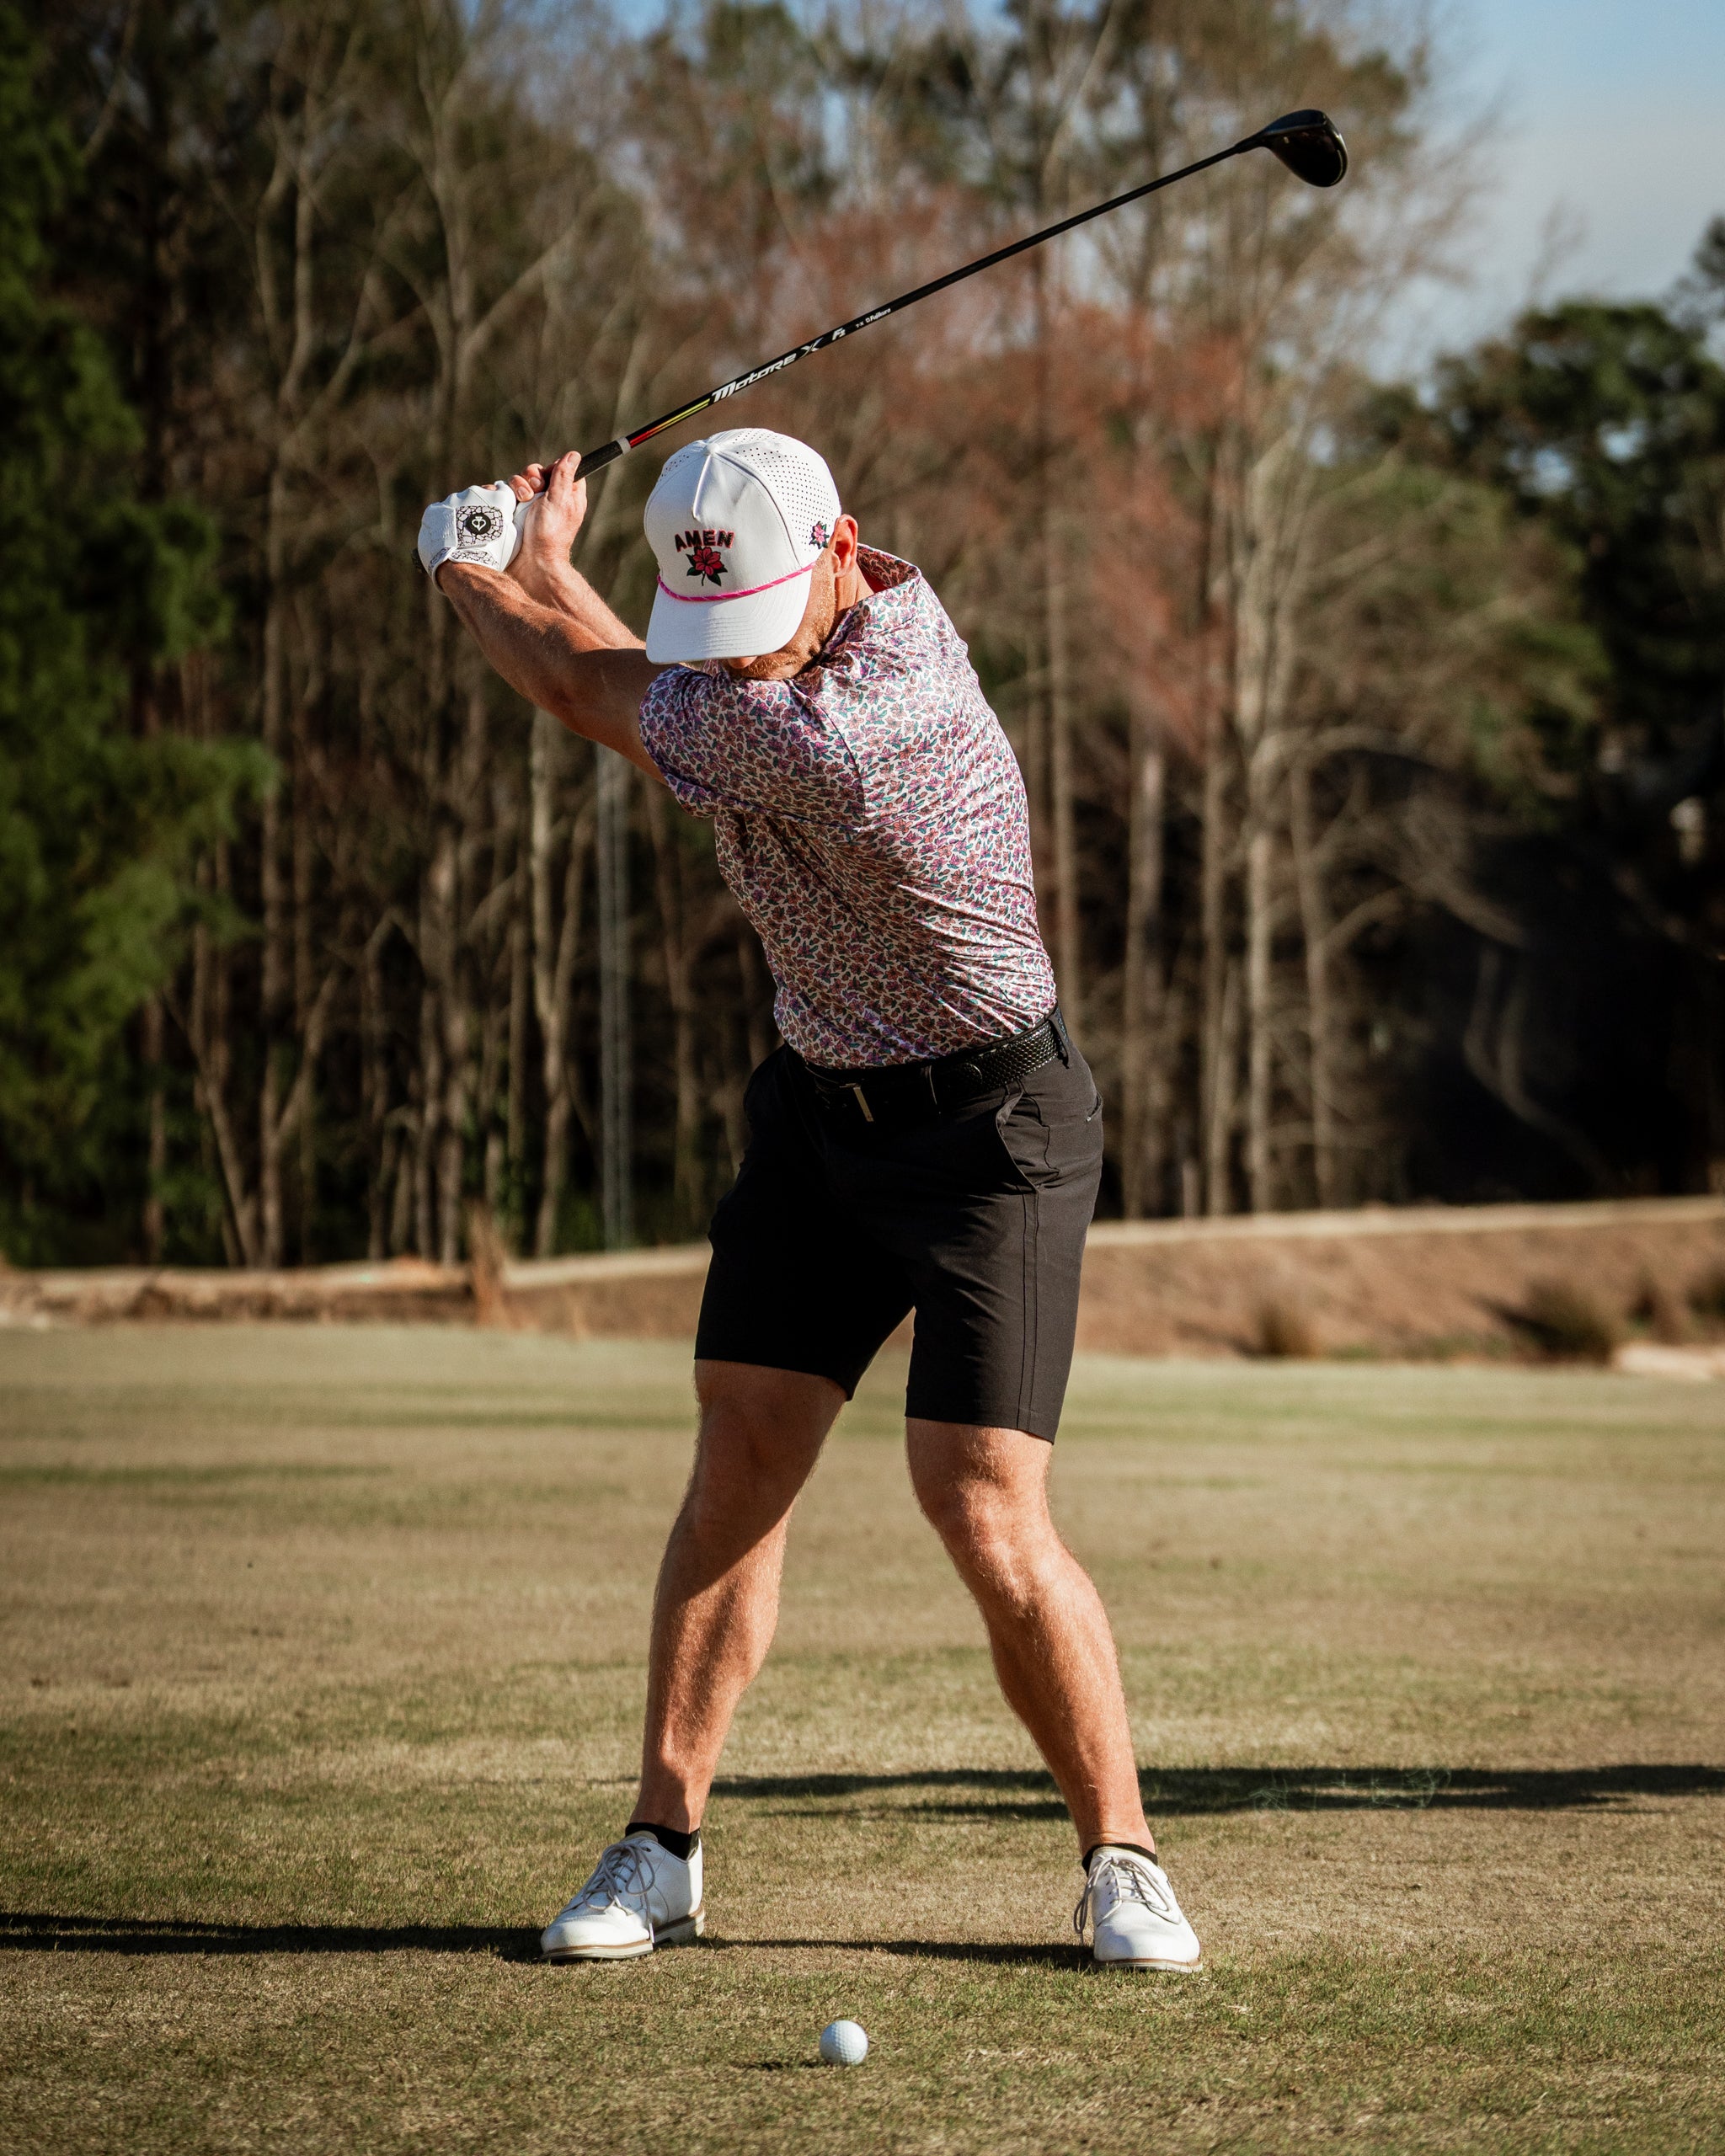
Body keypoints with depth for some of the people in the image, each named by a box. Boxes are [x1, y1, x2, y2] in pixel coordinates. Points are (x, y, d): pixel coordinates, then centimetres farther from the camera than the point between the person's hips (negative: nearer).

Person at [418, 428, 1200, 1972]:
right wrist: (537, 562, -5)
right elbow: (625, 674, 10)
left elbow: (595, 696, -16)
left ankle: (1123, 1859, 4)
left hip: (987, 1125, -8)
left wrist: (476, 571, 2)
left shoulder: (832, 732, -32)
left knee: (988, 1521, -12)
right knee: (739, 1467, 3)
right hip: (819, 1099, 8)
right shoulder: (878, 600, -6)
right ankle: (664, 1848, 8)